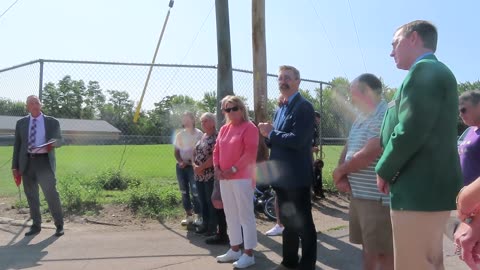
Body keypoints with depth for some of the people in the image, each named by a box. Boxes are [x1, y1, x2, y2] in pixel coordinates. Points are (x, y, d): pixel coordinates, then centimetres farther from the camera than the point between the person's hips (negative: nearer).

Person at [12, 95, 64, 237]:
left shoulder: (52, 122, 6)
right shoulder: (21, 123, 12)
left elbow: (59, 139, 1)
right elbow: (17, 145, 12)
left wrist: (53, 142, -25)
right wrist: (15, 166, 7)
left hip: (44, 161, -3)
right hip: (27, 162, 3)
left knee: (51, 193, -11)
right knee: (31, 196, 7)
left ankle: (59, 225, -1)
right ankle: (36, 225, 19)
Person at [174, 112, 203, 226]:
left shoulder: (198, 134, -4)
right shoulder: (179, 135, 12)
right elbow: (176, 151, 12)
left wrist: (190, 162, -14)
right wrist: (180, 161, -5)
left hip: (193, 166, -6)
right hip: (181, 166, 6)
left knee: (195, 192, -8)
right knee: (184, 192, 9)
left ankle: (200, 217, 3)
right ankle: (189, 216, 19)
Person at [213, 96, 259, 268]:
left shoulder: (249, 127, -6)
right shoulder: (224, 129, 15)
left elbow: (250, 153, -15)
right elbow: (217, 150, 16)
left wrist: (233, 169, -18)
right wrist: (217, 168, 0)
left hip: (242, 178, -7)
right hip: (224, 179, 8)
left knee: (245, 215, -1)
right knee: (230, 215, 14)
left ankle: (249, 254, 7)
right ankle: (234, 250, 26)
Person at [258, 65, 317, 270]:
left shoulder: (304, 107, -12)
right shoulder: (279, 110, 16)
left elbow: (297, 140, -24)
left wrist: (271, 133, -13)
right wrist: (268, 135, -3)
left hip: (297, 176, -9)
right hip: (281, 176, 9)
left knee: (303, 224, 3)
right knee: (287, 222, 19)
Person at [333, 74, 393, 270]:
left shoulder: (386, 116, -16)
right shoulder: (361, 118, 14)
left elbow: (368, 154, -22)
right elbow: (347, 149, 16)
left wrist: (340, 171, -7)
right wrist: (341, 177, -2)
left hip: (377, 197, -9)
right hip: (358, 194, 9)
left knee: (383, 251, 2)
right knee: (368, 246, 19)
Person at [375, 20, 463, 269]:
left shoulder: (425, 70, -12)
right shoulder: (434, 71, 20)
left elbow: (410, 131, -22)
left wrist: (384, 171, -8)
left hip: (419, 190, -10)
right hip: (430, 186, 10)